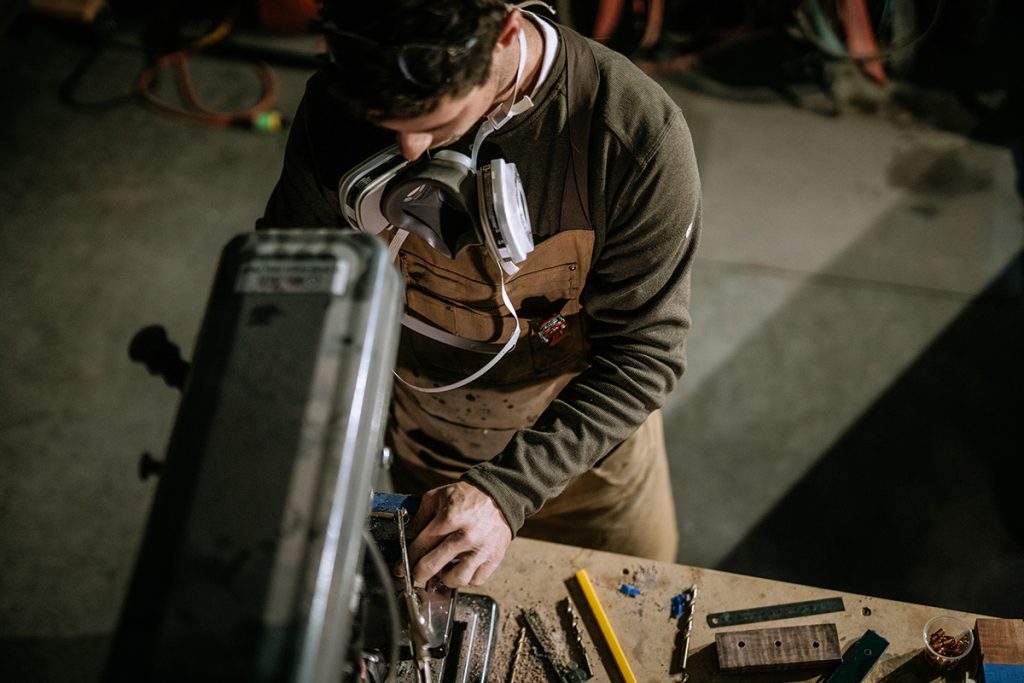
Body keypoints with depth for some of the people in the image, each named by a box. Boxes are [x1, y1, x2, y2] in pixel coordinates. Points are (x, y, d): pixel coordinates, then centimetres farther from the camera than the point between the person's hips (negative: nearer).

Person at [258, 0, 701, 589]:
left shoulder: (640, 136, -33)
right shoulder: (339, 104, -23)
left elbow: (644, 353, -25)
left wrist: (509, 490, -35)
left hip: (587, 452, -1)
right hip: (417, 452, 2)